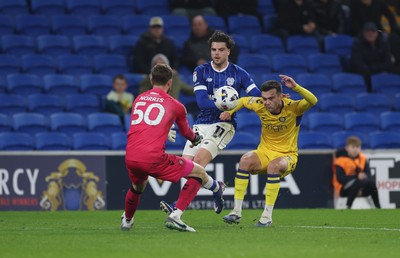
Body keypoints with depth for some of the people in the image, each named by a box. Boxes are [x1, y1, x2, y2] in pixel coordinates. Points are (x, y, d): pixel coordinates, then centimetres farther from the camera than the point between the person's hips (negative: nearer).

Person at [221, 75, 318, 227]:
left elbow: (313, 101, -34)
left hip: (287, 155, -3)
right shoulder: (260, 106, -6)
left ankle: (267, 216, -30)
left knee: (273, 166, -37)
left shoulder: (293, 108, -16)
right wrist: (230, 111, -2)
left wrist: (295, 87, -45)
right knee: (245, 160, -28)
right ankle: (236, 211, -26)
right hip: (264, 152, 3)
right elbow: (243, 101, 15)